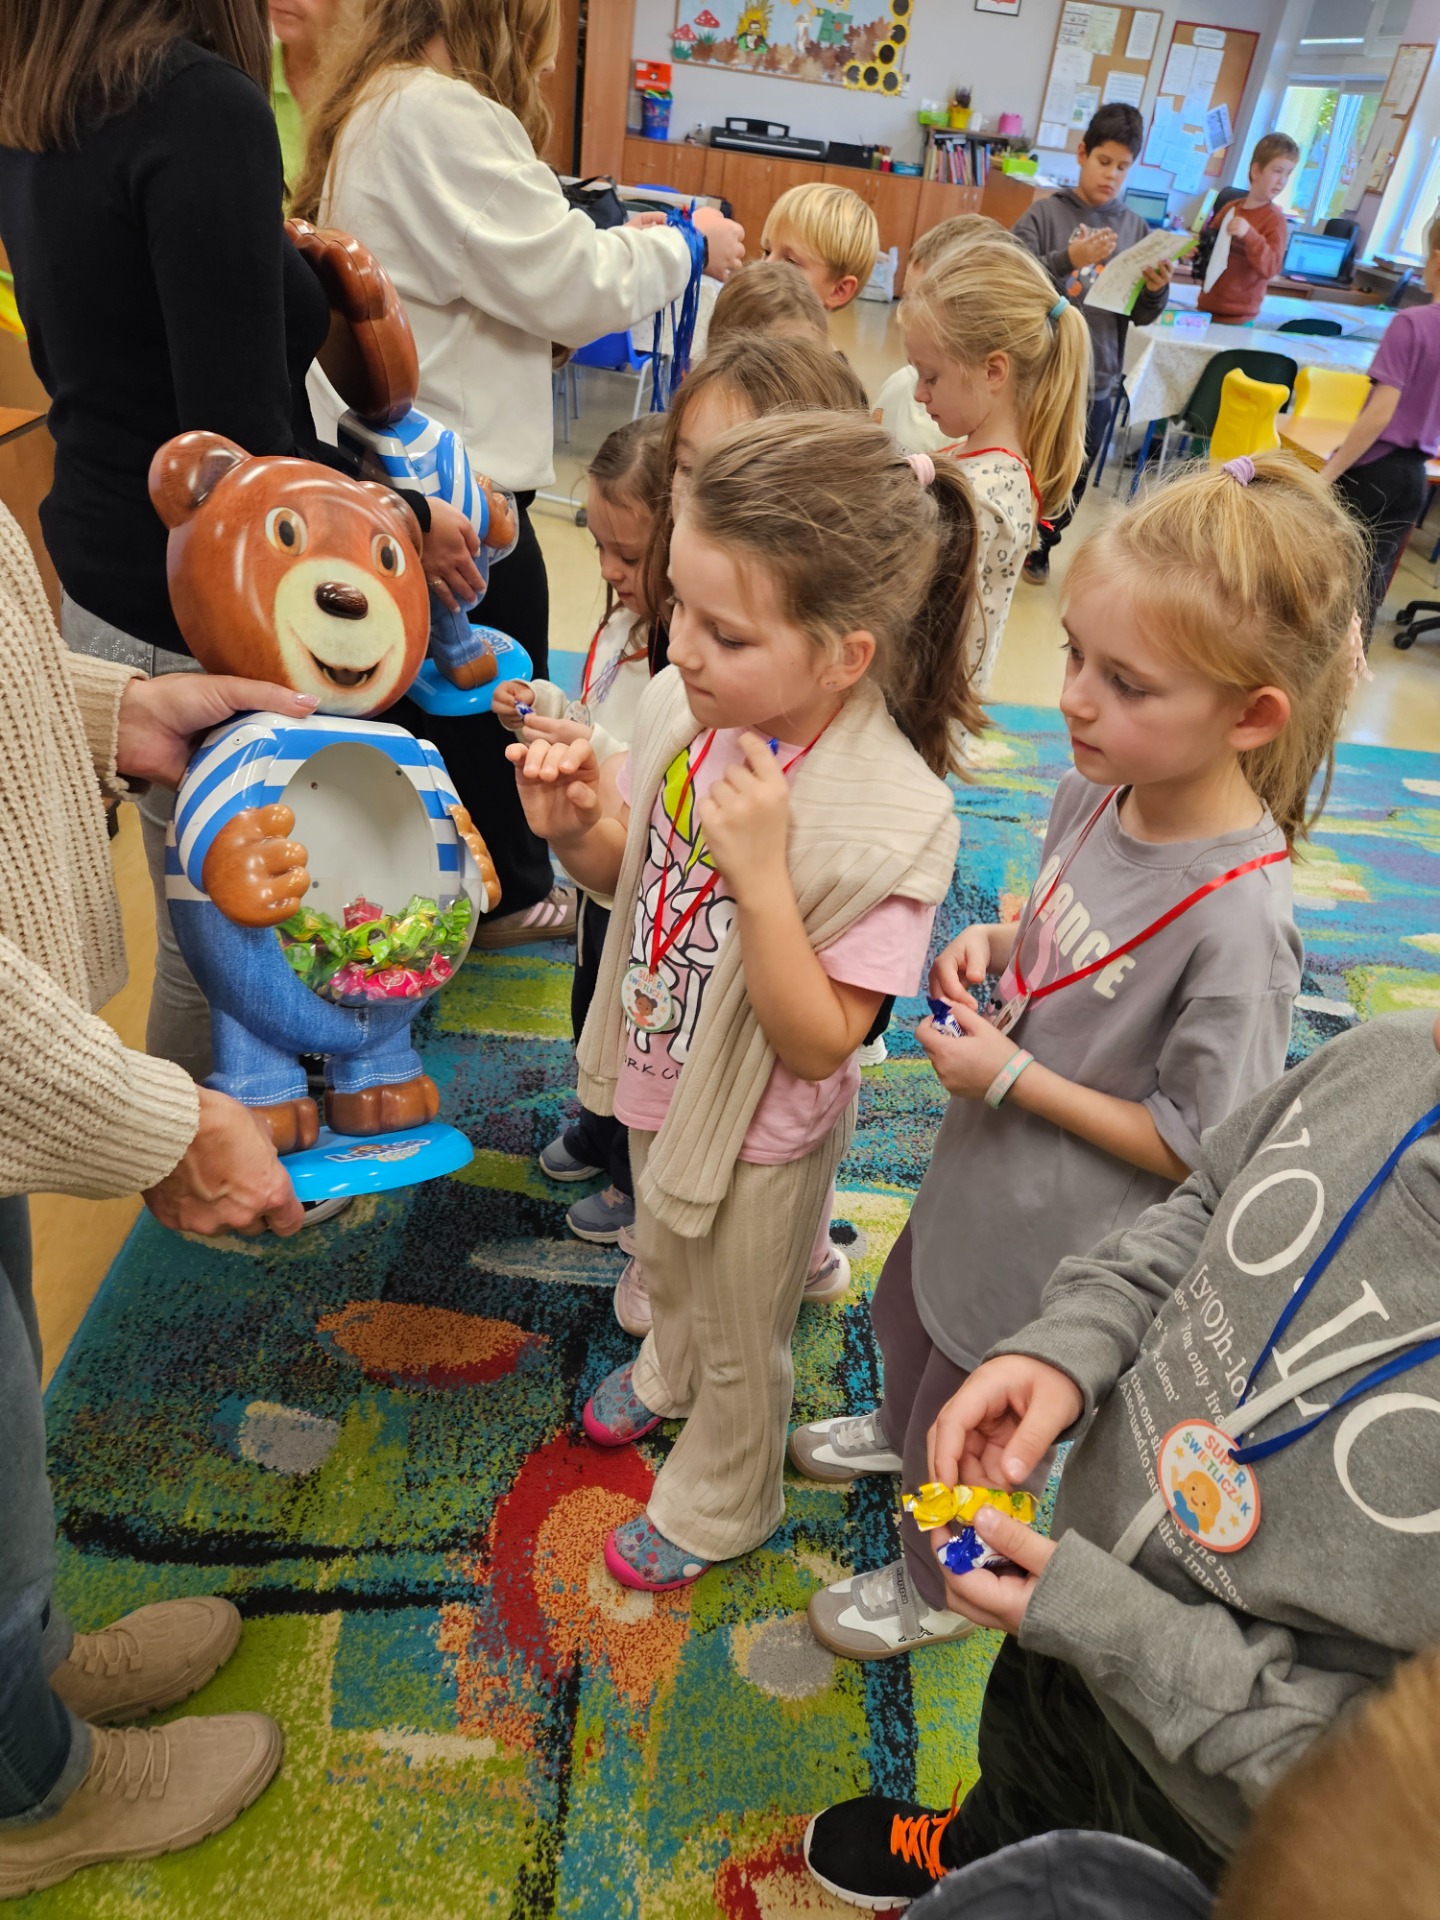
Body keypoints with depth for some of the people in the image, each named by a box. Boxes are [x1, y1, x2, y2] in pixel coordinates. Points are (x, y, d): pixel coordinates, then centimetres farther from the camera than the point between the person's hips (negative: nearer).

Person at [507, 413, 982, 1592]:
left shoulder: (891, 823, -33)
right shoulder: (688, 707, -16)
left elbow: (816, 1045, -29)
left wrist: (763, 874, -40)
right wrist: (578, 828, -21)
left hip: (757, 1133, -6)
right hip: (661, 1080, 6)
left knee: (739, 1339, 23)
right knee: (668, 1266, 36)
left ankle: (720, 1505, 54)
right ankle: (667, 1372, 70)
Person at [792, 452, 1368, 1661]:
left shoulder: (1236, 923, -34)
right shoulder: (1099, 792, -13)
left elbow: (1200, 1151, -24)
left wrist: (1015, 1079, -24)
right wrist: (995, 944, -12)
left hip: (1058, 1249, -7)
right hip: (984, 1174, 7)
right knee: (905, 1314, 34)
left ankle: (938, 1588, 52)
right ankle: (901, 1430, 68)